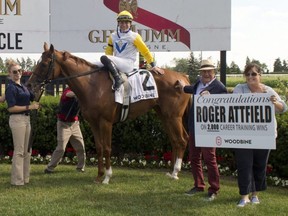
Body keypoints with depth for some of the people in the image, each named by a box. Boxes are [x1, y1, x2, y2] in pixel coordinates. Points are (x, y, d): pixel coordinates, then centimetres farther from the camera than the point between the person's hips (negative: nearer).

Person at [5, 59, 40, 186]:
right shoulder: (11, 88, -12)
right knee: (19, 151, -5)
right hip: (17, 119, -9)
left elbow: (34, 97, 18)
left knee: (27, 151, 14)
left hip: (26, 119, 9)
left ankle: (25, 178, 23)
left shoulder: (22, 86, 13)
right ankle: (17, 180, 2)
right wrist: (29, 107, -20)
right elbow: (11, 108, -19)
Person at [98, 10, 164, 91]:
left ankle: (118, 79, -31)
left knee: (104, 58, -30)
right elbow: (108, 52, 17)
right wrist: (110, 62, -1)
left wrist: (153, 66, 0)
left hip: (128, 64, -6)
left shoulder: (134, 36, 2)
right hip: (116, 63, 6)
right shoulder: (113, 36, 15)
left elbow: (145, 52, 3)